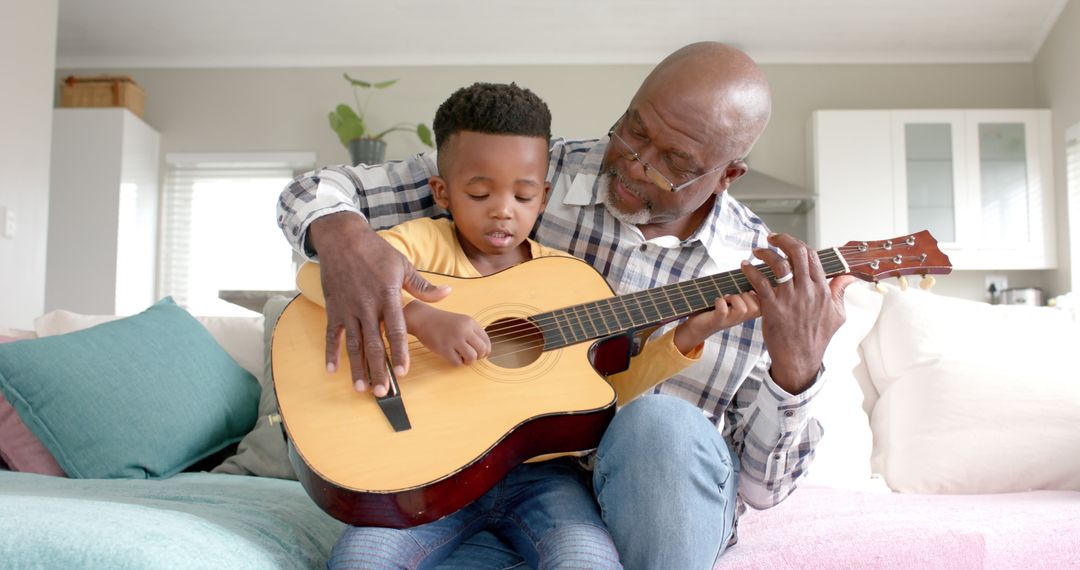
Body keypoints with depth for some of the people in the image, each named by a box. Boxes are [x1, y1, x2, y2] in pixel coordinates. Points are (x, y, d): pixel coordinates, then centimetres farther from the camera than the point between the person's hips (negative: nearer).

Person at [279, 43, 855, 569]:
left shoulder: (764, 271, -4)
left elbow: (762, 486, -2)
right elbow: (316, 192, -3)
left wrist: (795, 370, -20)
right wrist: (344, 235, -27)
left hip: (665, 507, 1)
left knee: (661, 424, -34)